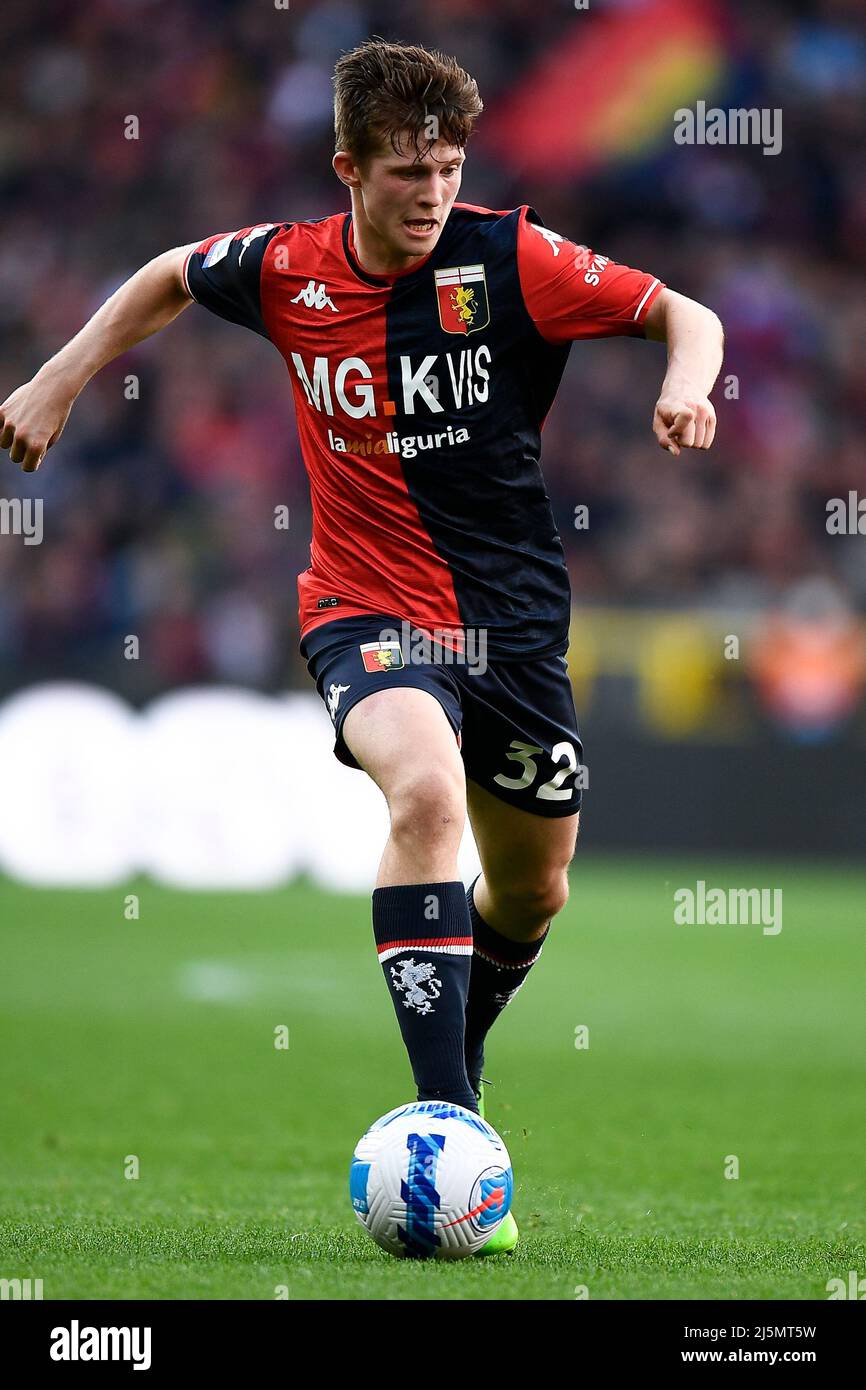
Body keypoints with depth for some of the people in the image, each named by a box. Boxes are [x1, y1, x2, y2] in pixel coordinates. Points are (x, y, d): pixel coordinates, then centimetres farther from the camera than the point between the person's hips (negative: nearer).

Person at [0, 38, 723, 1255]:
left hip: (513, 610, 2)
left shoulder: (508, 258, -10)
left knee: (533, 893, 14)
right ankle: (449, 1125, -35)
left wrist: (685, 380, -28)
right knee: (426, 790, -33)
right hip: (369, 607, -2)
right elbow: (169, 280, 16)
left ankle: (458, 1049, 50)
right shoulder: (286, 269, -6)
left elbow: (683, 312, -6)